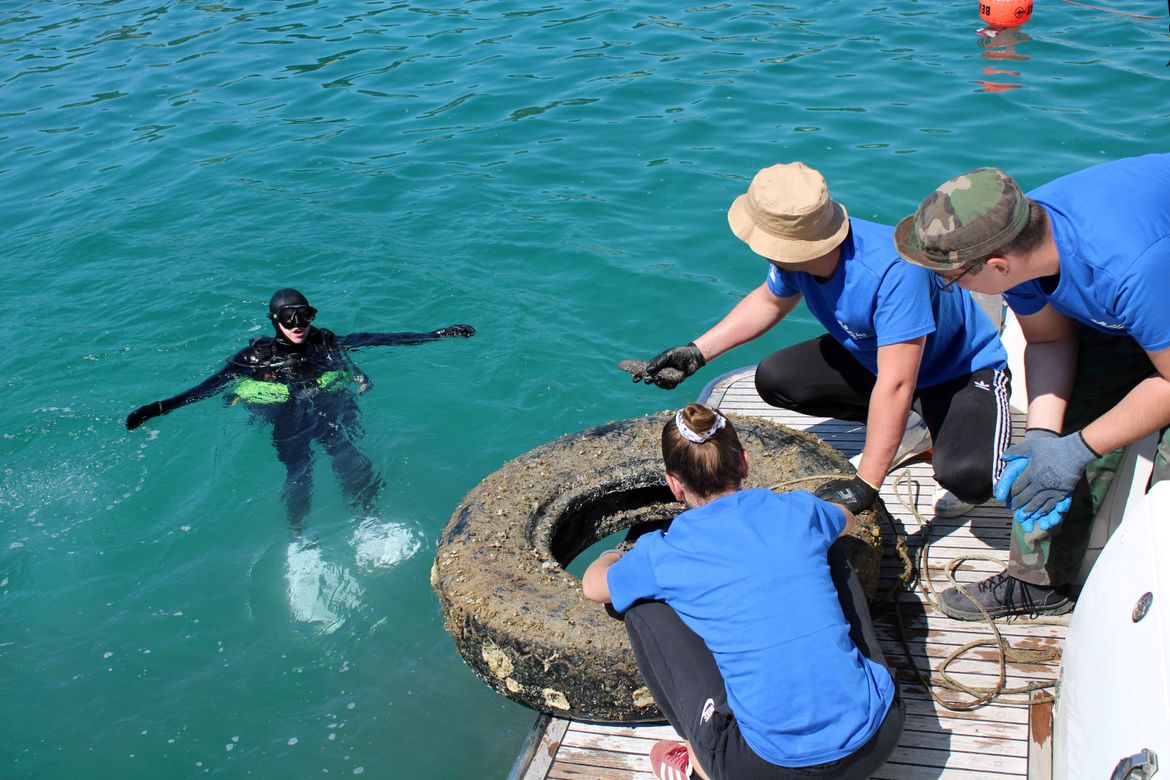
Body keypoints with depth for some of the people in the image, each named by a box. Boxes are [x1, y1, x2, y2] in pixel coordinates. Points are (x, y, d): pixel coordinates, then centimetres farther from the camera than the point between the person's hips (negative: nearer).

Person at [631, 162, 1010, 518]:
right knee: (773, 379, -7)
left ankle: (960, 437, 6)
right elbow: (769, 300, 6)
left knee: (968, 478, -34)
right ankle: (912, 424, 7)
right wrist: (697, 352, -2)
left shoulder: (893, 271, -41)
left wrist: (864, 485, -41)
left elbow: (895, 385, -41)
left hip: (964, 369, -8)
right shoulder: (798, 249, -17)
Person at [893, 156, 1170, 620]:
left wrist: (1077, 449, -26)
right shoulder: (1016, 240, -21)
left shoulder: (1128, 266, -43)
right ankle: (1039, 581, 12)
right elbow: (1049, 340, -6)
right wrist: (1041, 437, -19)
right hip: (1116, 318, 6)